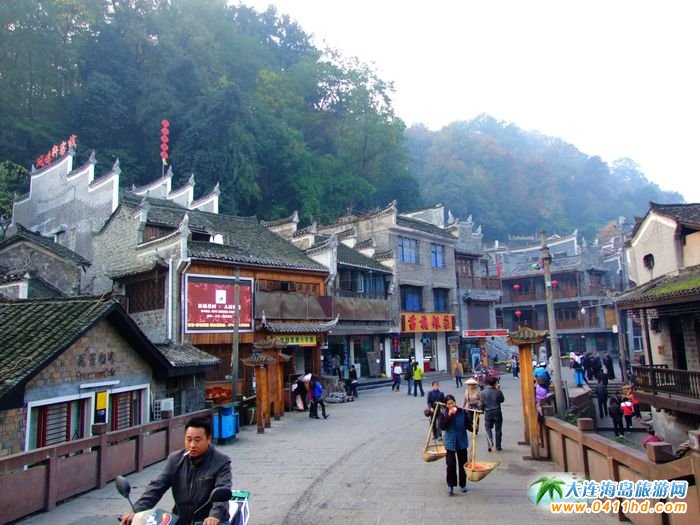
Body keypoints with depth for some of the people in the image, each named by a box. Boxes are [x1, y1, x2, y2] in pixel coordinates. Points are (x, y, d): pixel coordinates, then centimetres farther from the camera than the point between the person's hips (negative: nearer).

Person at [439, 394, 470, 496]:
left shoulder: (462, 412, -6)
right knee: (451, 464, -7)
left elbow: (467, 424, 1)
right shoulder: (443, 414, -8)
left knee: (462, 464, 13)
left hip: (462, 441, 2)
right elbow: (442, 427, -20)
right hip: (450, 442, -2)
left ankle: (463, 484, 31)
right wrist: (449, 415, -28)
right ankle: (450, 485, 9)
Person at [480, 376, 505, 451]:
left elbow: (482, 403, -3)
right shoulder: (498, 392, -11)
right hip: (497, 412, 0)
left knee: (488, 429, 10)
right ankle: (498, 446, 16)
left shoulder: (483, 392, -7)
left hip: (488, 413, 0)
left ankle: (490, 443, -11)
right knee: (498, 430, 11)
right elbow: (502, 400, 6)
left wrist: (482, 410, 14)